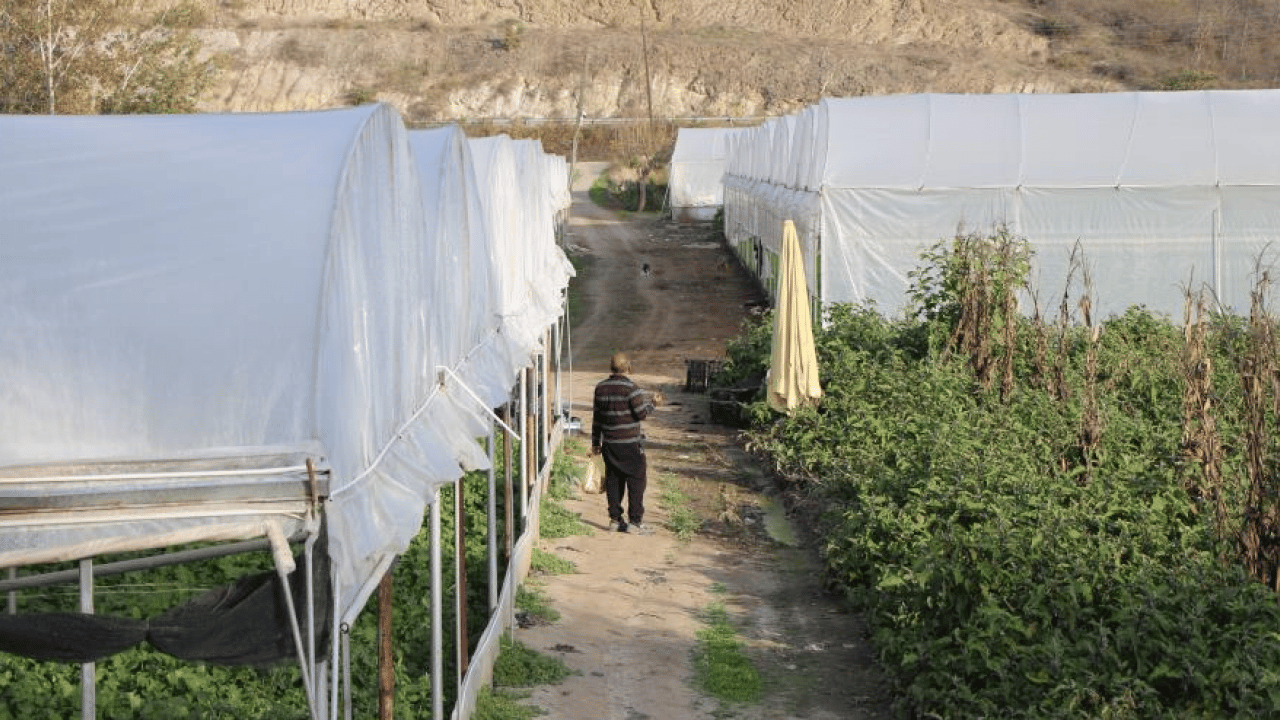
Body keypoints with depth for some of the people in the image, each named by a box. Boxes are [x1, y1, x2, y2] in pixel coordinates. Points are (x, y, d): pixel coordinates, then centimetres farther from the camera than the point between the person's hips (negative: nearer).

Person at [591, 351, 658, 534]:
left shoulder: (601, 388, 5)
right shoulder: (630, 388, -14)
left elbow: (596, 416, 11)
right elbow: (642, 413, -13)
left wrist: (596, 442, 18)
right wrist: (649, 401, 7)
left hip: (609, 443, 6)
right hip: (630, 444, -6)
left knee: (613, 480, 11)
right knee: (637, 480, 2)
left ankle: (615, 519, 14)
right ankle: (635, 521, 0)